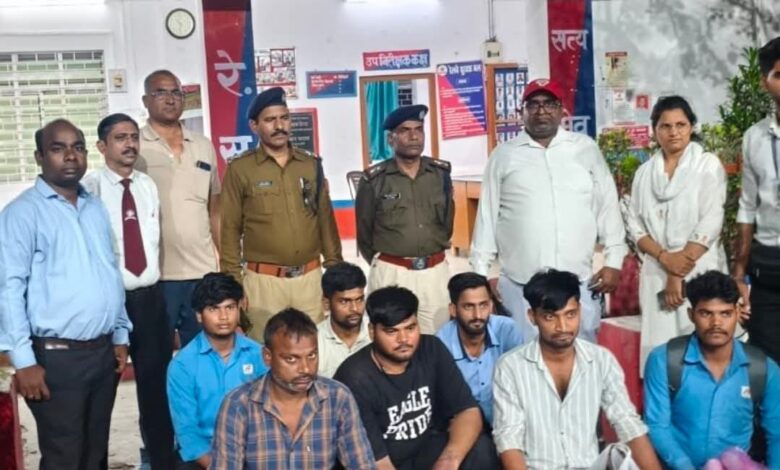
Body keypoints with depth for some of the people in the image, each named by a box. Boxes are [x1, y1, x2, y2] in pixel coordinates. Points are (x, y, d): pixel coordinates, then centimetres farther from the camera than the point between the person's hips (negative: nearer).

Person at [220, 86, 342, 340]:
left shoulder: (311, 164, 8)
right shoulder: (240, 169, -2)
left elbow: (326, 220, 11)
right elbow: (231, 229, 0)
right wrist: (233, 281, -4)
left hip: (310, 277, 3)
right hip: (263, 280, -3)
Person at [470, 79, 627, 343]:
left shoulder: (586, 149, 8)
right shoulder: (503, 156, 5)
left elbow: (607, 206, 8)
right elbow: (487, 215, 6)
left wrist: (613, 260, 2)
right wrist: (480, 272, 4)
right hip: (520, 284, -1)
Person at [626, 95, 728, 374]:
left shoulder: (708, 165, 0)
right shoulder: (644, 172, 11)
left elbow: (710, 224, -8)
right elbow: (635, 225, 7)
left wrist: (679, 276, -12)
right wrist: (665, 257, -10)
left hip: (700, 273, -3)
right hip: (656, 273, 3)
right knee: (659, 348, 1)